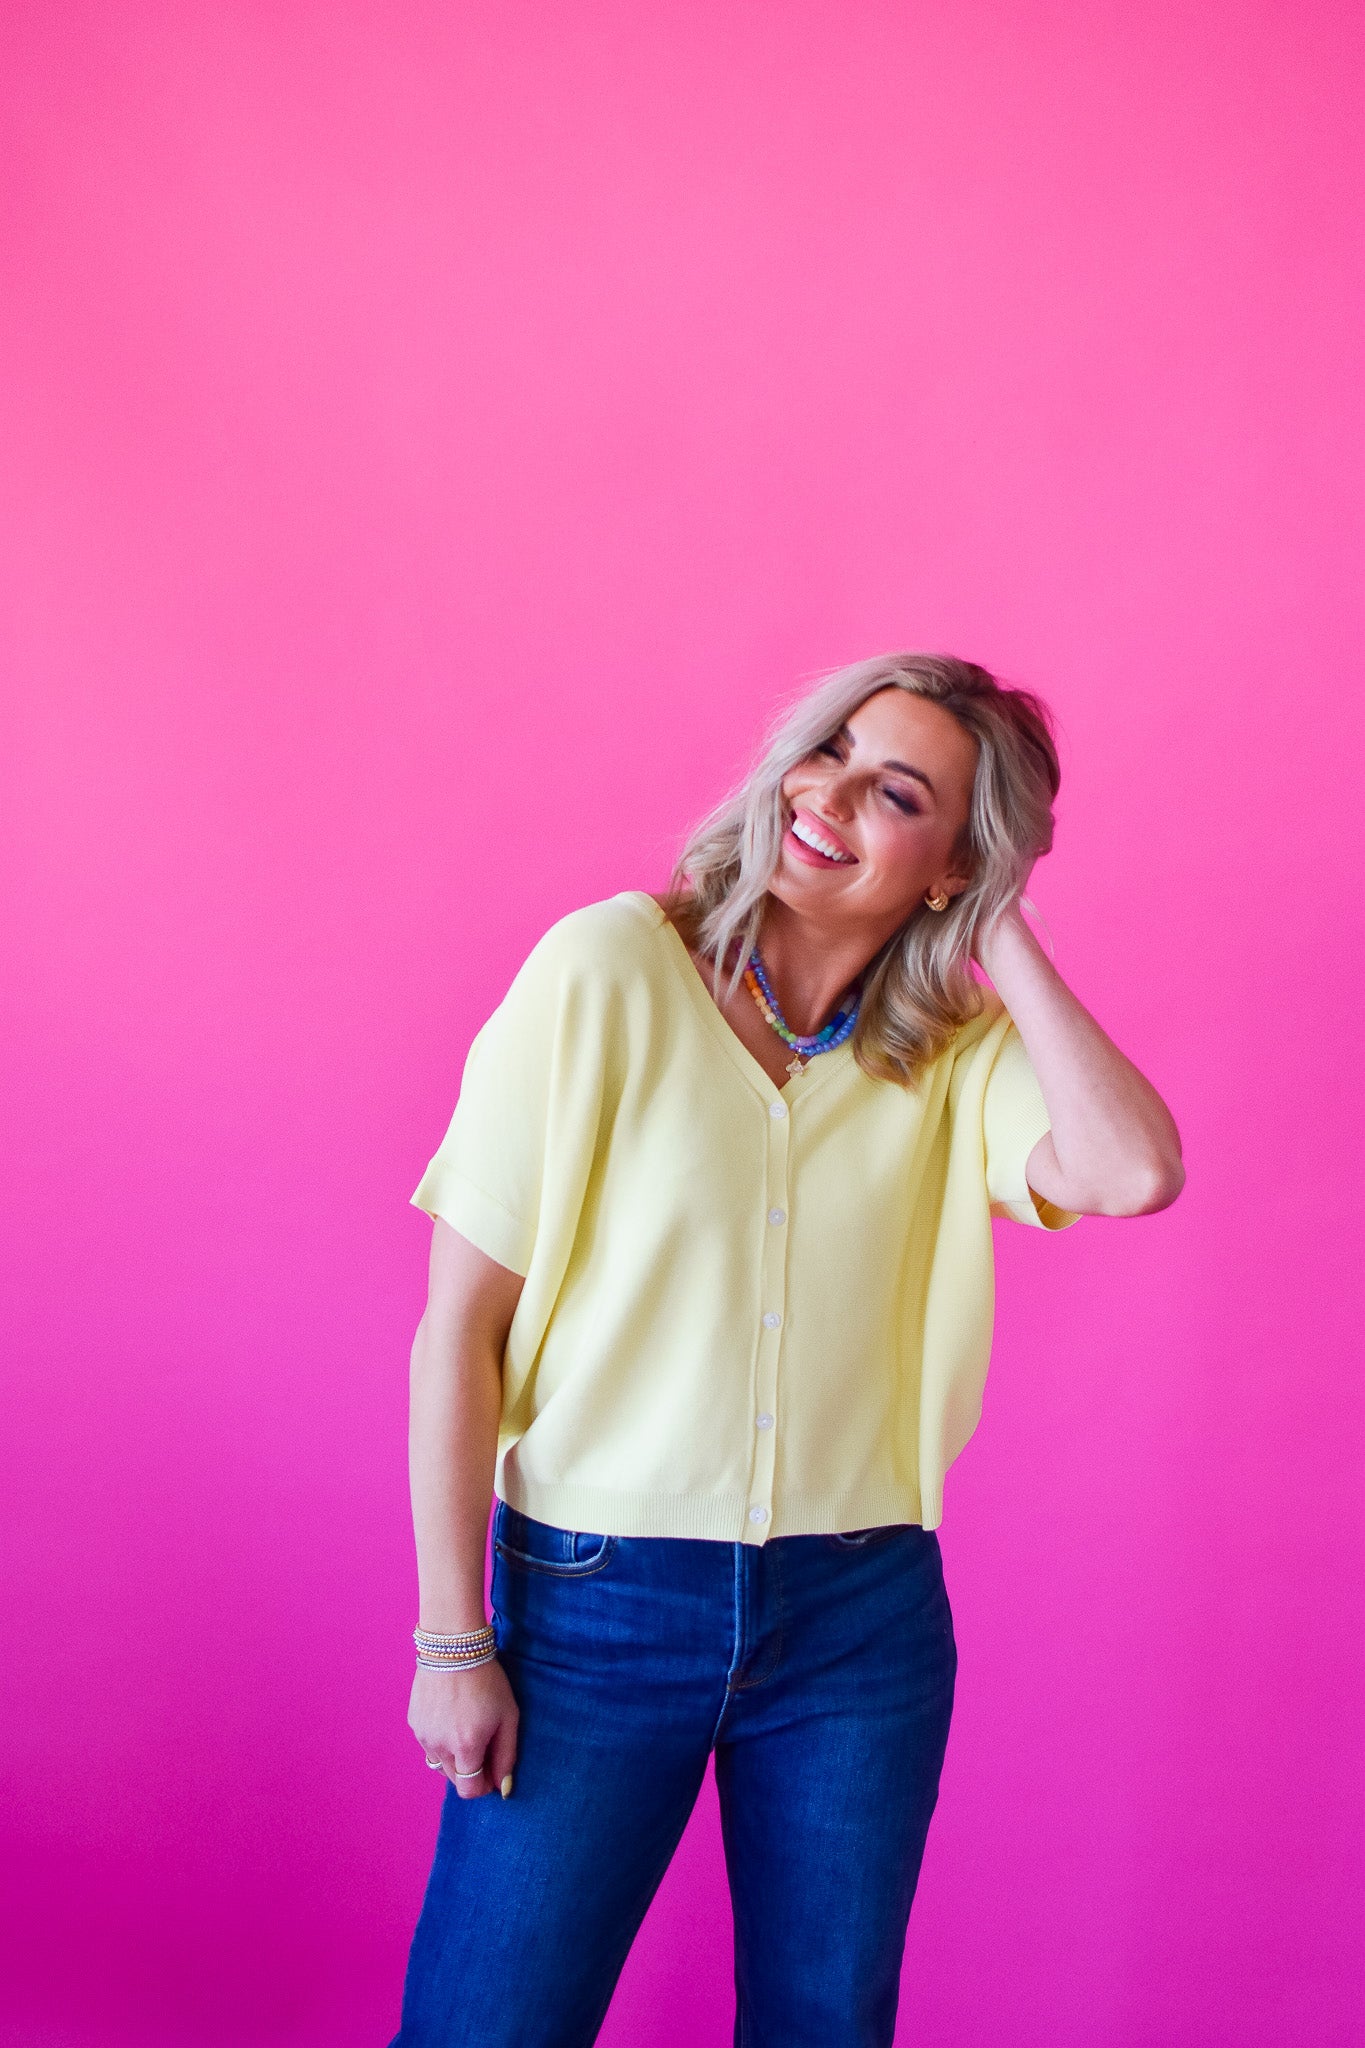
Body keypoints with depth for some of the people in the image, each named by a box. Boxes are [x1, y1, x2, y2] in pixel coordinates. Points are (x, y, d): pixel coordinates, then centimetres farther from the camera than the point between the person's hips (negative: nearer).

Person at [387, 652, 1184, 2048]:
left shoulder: (962, 1051, 0)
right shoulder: (611, 967, -10)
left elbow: (1133, 1173, -22)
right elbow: (462, 1326, -8)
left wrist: (1003, 935, -12)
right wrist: (452, 1642, -8)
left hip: (862, 1618, 3)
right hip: (597, 1601, -2)